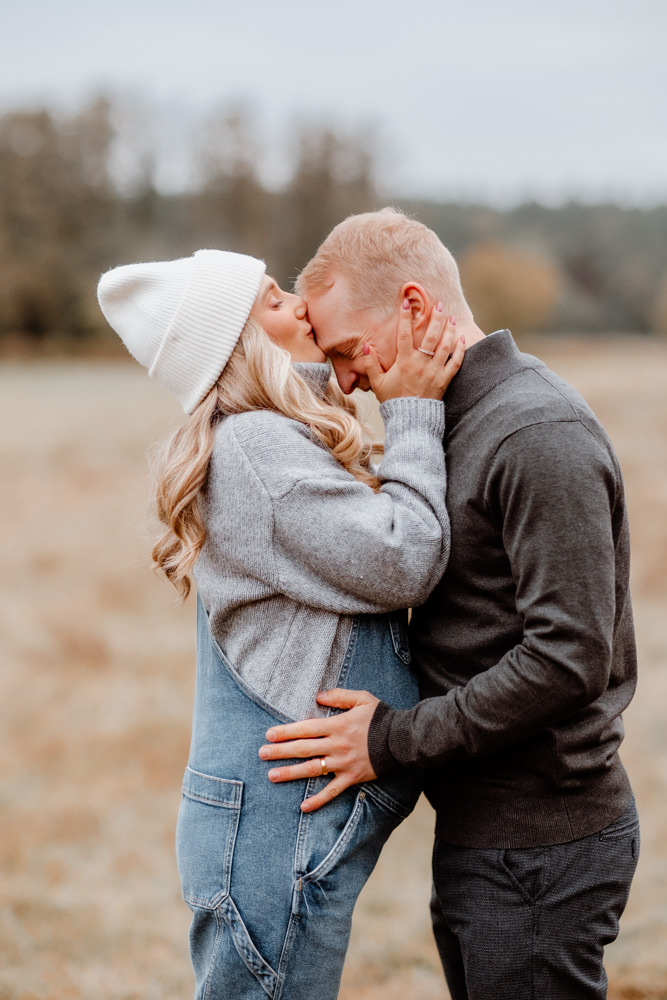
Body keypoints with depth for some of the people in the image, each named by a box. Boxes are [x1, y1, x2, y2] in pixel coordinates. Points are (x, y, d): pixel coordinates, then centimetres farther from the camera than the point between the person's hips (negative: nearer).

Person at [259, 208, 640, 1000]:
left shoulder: (540, 437, -19)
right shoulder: (460, 421, 11)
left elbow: (570, 656, -25)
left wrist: (392, 739, -20)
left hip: (536, 851, -9)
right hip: (481, 831, 9)